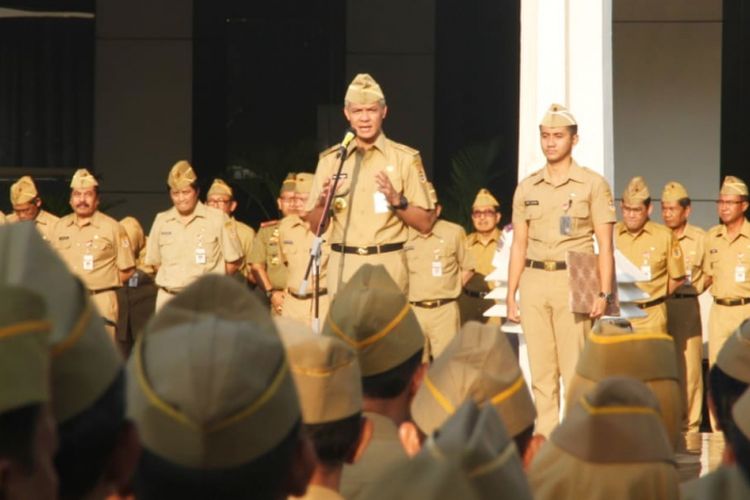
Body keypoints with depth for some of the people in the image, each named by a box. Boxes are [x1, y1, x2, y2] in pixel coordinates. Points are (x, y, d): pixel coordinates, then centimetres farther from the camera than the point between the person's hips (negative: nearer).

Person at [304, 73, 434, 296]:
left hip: (388, 267, -2)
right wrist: (323, 202, -8)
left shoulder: (405, 158, 3)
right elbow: (315, 225, 12)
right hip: (343, 267, 2)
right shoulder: (331, 159, 10)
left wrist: (397, 201, -14)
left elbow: (425, 223, 3)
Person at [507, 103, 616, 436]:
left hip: (573, 281, -4)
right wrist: (511, 295, 9)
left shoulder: (592, 184, 4)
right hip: (534, 281, 4)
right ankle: (544, 439, 8)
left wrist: (604, 293, -8)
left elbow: (605, 244, 1)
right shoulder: (527, 188, 15)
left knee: (575, 369, -8)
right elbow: (519, 244, 16)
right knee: (540, 370, 4)